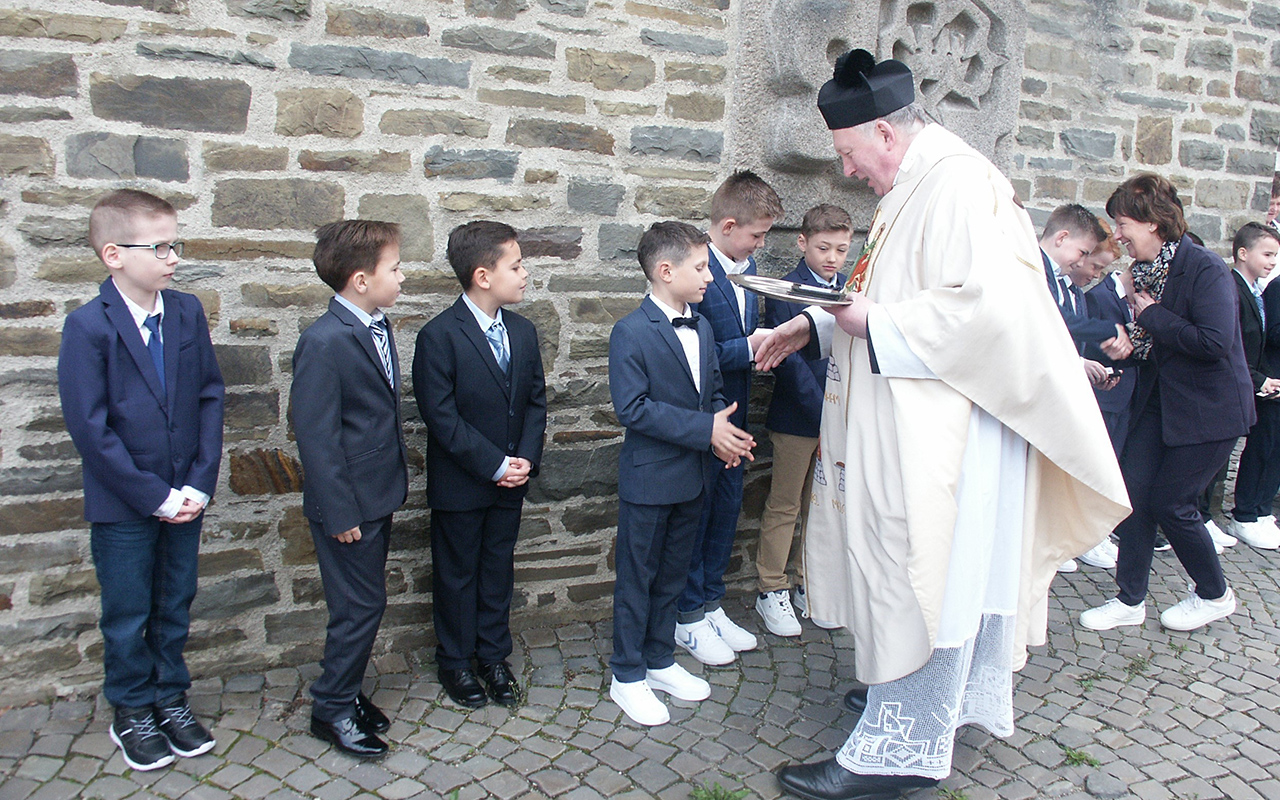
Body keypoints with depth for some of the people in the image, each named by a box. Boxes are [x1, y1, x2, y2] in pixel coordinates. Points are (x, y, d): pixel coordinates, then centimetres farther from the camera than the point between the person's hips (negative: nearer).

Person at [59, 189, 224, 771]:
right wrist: (155, 496, -15)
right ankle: (131, 714, 32)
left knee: (175, 604, 17)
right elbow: (89, 428, -15)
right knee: (128, 615, 12)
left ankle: (170, 697, 36)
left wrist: (199, 484, -7)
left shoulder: (187, 312, -2)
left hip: (184, 497, 4)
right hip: (123, 504, -4)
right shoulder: (88, 326, -14)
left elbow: (210, 397, 0)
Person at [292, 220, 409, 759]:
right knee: (360, 607, 2)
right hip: (349, 503, -8)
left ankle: (347, 690, 35)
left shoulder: (378, 326, 6)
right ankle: (332, 709, 21)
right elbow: (316, 438, -21)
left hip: (379, 495, 8)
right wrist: (340, 514, -18)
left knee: (364, 604, 18)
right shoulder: (324, 342, -22)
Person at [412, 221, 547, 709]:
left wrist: (526, 458, -8)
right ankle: (455, 662, 29)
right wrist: (494, 465, -18)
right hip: (460, 482, -5)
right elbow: (441, 416, -19)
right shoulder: (440, 336, -17)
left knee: (498, 569, 17)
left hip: (511, 480, 5)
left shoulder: (522, 331, 3)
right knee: (457, 573, 11)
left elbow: (536, 401, 6)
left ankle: (493, 656, 33)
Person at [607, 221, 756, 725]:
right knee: (637, 577, 6)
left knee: (672, 574, 19)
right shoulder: (631, 333, -15)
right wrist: (705, 430, -23)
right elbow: (632, 408, -21)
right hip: (649, 479, -7)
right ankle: (627, 676, 20)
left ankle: (660, 660, 35)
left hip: (694, 476, 7)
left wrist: (725, 428, -6)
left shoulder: (701, 327, 9)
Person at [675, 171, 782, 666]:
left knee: (727, 509, 16)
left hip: (734, 414, 8)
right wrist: (749, 346, -23)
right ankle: (689, 618, 21)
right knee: (695, 513, 5)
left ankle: (710, 604, 32)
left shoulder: (747, 266, 8)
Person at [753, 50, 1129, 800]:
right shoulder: (918, 189, 15)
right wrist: (814, 326, 12)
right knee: (936, 580, 19)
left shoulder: (959, 185, -17)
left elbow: (986, 304, -27)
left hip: (940, 438, -10)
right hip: (911, 429, 10)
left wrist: (876, 322, -18)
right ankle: (935, 700, 35)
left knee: (915, 584, -3)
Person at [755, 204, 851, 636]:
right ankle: (771, 592, 18)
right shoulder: (785, 293, -9)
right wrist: (823, 412, -20)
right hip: (797, 418, -5)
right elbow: (789, 361, -15)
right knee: (784, 507, 5)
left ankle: (809, 585, 28)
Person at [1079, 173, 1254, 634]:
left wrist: (1153, 315, -20)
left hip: (1208, 406, -7)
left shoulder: (1204, 269, -19)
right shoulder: (1144, 270, 5)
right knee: (1134, 491, 2)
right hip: (1158, 400, 7)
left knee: (1170, 503, -2)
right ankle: (1130, 601, 14)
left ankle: (1215, 595, 24)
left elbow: (1214, 342, -29)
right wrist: (1131, 340, -6)